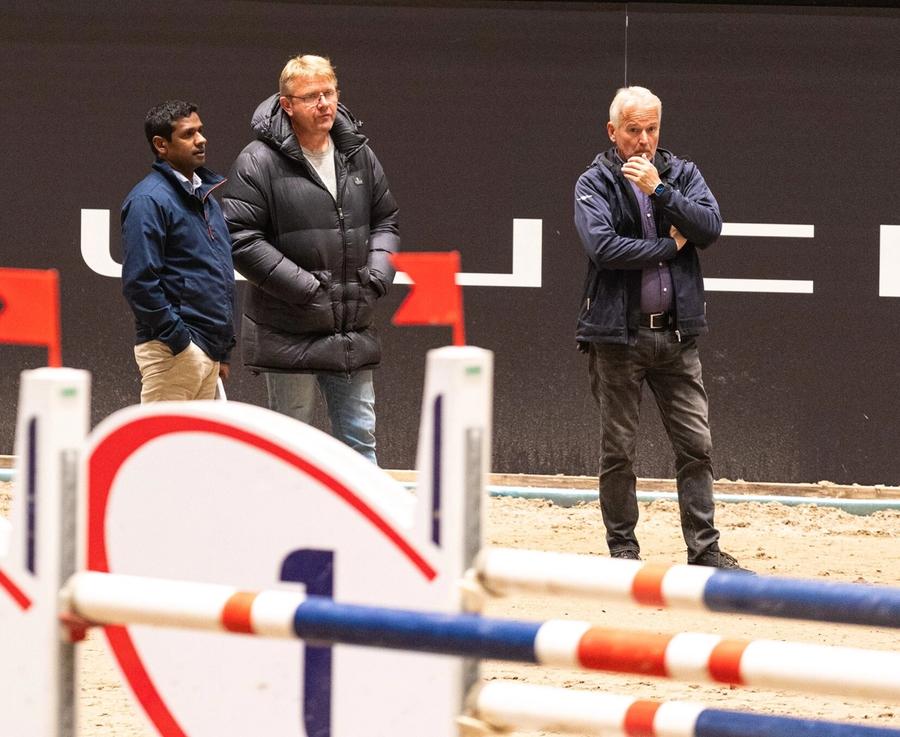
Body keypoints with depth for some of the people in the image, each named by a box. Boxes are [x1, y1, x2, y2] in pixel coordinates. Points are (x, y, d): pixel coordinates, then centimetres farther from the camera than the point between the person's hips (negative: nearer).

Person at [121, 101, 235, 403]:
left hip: (209, 351, 9)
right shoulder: (149, 200, -12)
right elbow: (139, 281, -19)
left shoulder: (205, 196, 17)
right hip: (172, 352, -9)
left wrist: (223, 349, 20)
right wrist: (178, 341, -18)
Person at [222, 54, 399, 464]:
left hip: (354, 330, 5)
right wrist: (304, 287, -18)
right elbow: (240, 240, -15)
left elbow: (385, 222, 19)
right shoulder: (259, 163, -11)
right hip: (289, 334, -5)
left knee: (359, 437, 9)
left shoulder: (358, 155, 8)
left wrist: (378, 274, 0)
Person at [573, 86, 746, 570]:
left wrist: (660, 191, -13)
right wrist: (668, 246, -7)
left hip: (676, 334, 3)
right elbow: (603, 246, -15)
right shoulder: (594, 184, 1)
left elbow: (709, 228, -5)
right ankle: (622, 550, 11)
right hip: (616, 334, -3)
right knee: (619, 449, 3)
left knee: (696, 444, 0)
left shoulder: (682, 175, 11)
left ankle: (704, 550, 3)